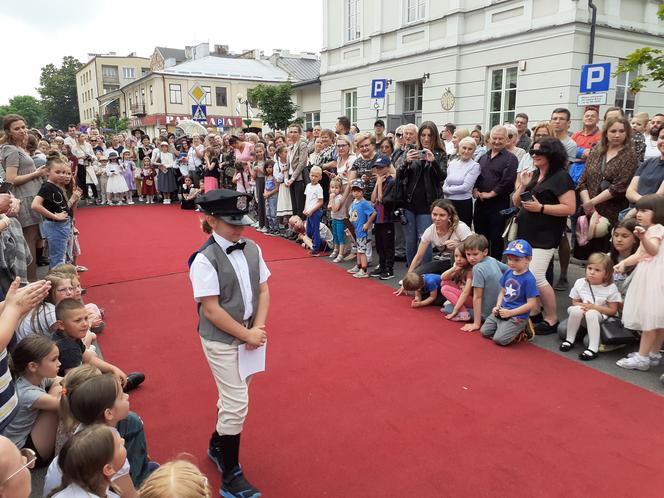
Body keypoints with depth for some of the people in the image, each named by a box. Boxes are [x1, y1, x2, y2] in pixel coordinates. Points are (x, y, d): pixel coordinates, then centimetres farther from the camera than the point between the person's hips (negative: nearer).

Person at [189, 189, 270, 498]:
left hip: (248, 334, 6)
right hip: (221, 340, -6)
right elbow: (211, 310, -19)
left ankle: (218, 446, 45)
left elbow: (263, 290, 4)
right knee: (237, 404, -3)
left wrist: (258, 328, -8)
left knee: (232, 398, 20)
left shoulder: (252, 249, 0)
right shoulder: (204, 260, -19)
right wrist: (247, 335, -16)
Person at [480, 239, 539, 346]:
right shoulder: (508, 273, 4)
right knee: (484, 331, 2)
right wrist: (498, 306, -1)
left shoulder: (528, 279, -18)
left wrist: (510, 313, -18)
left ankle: (521, 329, 7)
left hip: (517, 316, -7)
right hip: (502, 311, 7)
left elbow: (531, 304, -17)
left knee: (500, 339, -17)